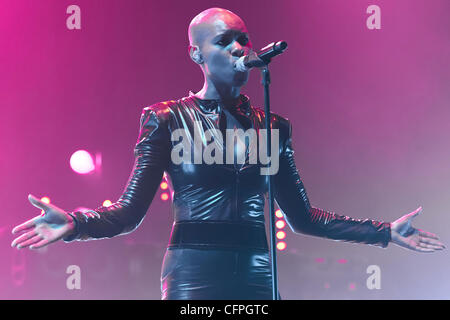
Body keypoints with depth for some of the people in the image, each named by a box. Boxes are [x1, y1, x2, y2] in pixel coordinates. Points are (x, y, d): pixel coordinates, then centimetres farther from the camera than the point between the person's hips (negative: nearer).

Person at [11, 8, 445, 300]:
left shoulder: (272, 126, 12)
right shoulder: (168, 119, 1)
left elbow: (303, 217, 16)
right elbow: (129, 212, -4)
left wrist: (385, 231, 13)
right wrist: (73, 224, -24)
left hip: (257, 275, 4)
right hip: (194, 273, -4)